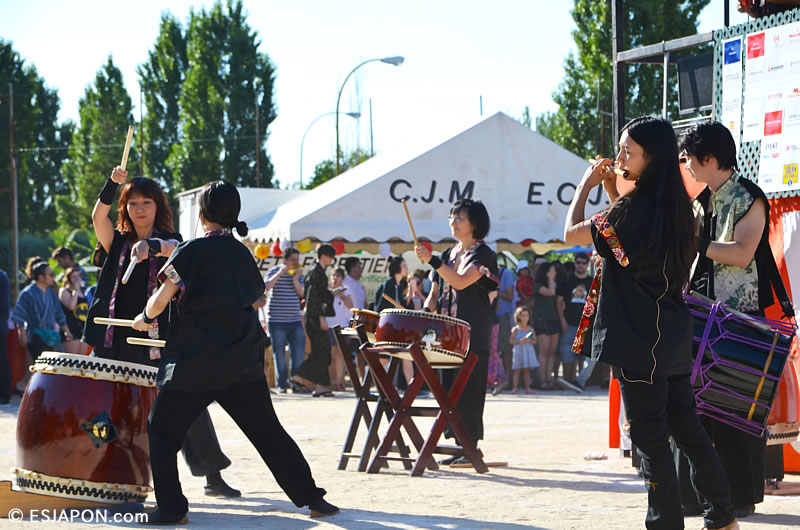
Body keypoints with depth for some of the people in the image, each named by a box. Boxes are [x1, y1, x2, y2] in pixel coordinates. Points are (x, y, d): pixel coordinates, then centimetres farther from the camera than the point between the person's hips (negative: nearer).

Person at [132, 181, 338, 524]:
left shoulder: (194, 250, -8)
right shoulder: (242, 254, 10)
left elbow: (160, 300, -9)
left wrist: (145, 319, 11)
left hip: (197, 363, -6)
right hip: (243, 362, 6)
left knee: (162, 430, 7)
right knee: (268, 432, 11)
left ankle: (171, 508, 1)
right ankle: (312, 497, 9)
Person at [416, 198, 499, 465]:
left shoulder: (484, 255, -6)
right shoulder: (449, 254, 17)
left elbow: (461, 282, -21)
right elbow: (435, 293, 18)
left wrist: (431, 260, -25)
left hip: (473, 335, -7)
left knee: (469, 390, -8)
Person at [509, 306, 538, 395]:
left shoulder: (530, 329, 6)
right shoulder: (516, 329, 1)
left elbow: (534, 341, 5)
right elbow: (511, 340, -2)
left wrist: (529, 341, -15)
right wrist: (519, 341, -17)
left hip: (528, 351, 1)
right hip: (518, 350, -1)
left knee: (526, 370, 2)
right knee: (517, 370, 0)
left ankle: (527, 387, 4)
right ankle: (515, 387, 5)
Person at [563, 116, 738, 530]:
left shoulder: (635, 208, -18)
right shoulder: (674, 207, 8)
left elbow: (572, 234, -11)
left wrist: (586, 186, 2)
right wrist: (612, 192, 18)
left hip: (640, 340, -9)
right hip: (673, 336, 9)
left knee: (649, 435, -2)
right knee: (686, 426, 14)